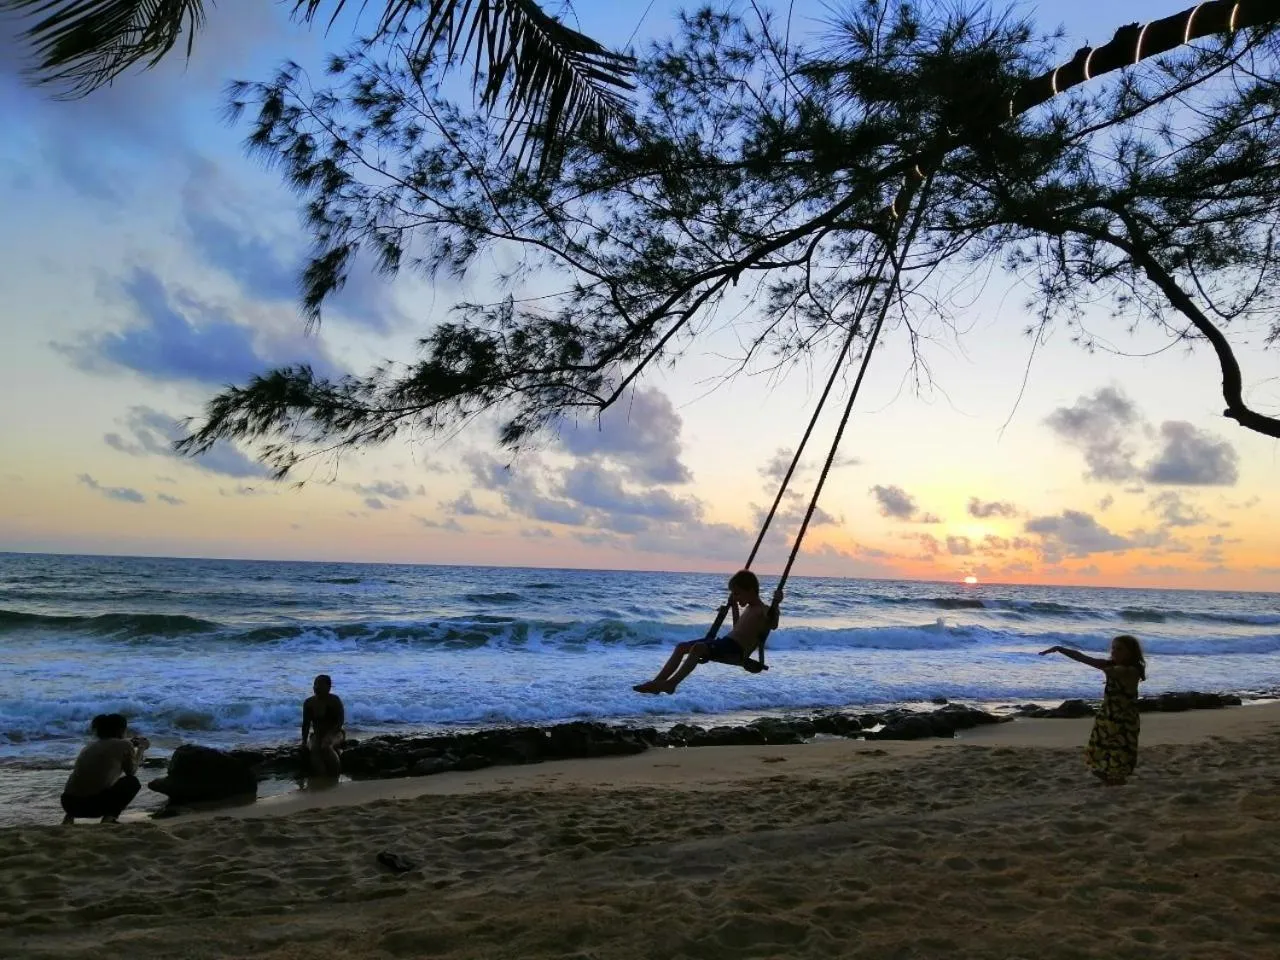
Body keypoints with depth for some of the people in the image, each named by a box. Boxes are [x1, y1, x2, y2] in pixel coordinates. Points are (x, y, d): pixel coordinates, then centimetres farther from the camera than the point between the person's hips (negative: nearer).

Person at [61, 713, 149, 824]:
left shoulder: (90, 745, 19)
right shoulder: (124, 745, 1)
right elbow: (132, 772, 17)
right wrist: (141, 748, 29)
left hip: (68, 803, 7)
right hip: (92, 804, -7)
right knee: (133, 782, 17)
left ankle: (69, 816, 18)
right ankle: (108, 819, 1)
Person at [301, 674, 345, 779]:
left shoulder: (334, 700, -11)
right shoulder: (308, 703, -1)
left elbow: (340, 721, -14)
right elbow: (306, 724, 5)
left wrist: (328, 736, -26)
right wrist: (304, 741, -7)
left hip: (335, 733, -3)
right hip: (316, 734, 3)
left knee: (326, 746, -36)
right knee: (314, 749, -31)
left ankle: (336, 776, -25)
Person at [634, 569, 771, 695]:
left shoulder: (762, 611, -6)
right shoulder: (748, 608, 22)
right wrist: (734, 607, 31)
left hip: (736, 651, -10)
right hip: (726, 643, 10)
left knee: (698, 648, -33)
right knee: (681, 647, 1)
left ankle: (671, 683, -32)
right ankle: (658, 682, -5)